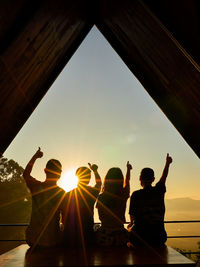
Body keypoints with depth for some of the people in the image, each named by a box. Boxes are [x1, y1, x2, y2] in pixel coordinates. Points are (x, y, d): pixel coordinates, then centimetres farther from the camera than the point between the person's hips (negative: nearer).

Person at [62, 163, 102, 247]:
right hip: (86, 235, -1)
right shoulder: (92, 192, -7)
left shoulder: (68, 195, -6)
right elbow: (99, 183, 18)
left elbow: (64, 217, 1)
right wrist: (95, 170, 28)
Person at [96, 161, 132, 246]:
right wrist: (128, 169, 33)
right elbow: (127, 182, 14)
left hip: (104, 235, 0)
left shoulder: (101, 197, -10)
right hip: (120, 235, 0)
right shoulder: (123, 195, -8)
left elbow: (101, 217, 6)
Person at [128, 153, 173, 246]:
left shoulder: (136, 195, -11)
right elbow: (164, 177, 18)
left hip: (140, 236, -3)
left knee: (129, 230, 26)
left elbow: (132, 217, -4)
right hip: (158, 237, 4)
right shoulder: (159, 191, -3)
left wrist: (131, 225, 20)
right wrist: (167, 163, 36)